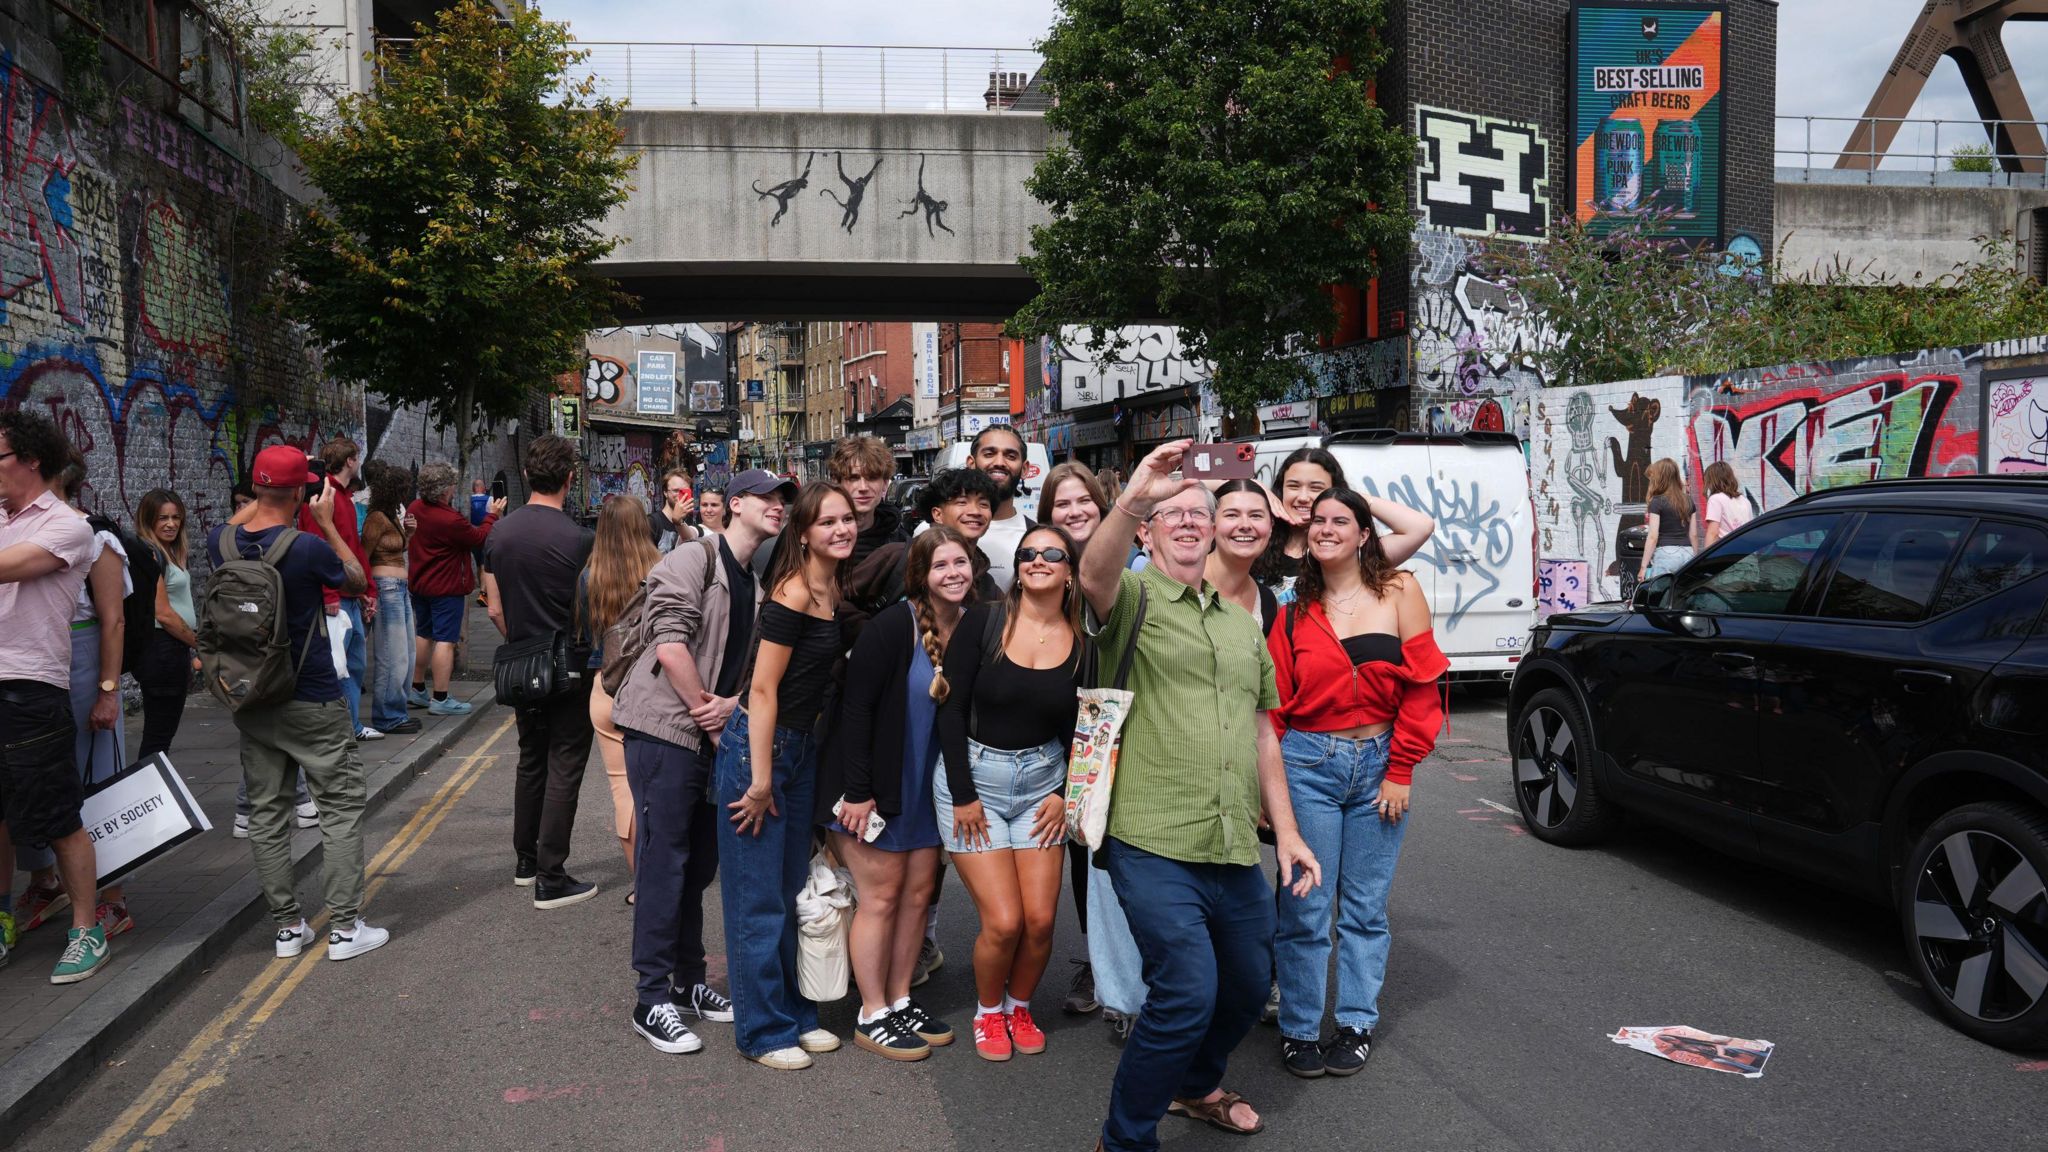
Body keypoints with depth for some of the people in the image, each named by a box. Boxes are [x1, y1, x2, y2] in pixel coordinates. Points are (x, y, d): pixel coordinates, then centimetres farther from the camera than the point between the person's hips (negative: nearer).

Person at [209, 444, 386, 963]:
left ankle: (287, 926, 18)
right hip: (312, 702, -5)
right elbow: (357, 581, -1)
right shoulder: (309, 548, -20)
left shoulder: (221, 543, -4)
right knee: (341, 806, 5)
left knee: (266, 812, 12)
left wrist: (261, 502, 18)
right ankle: (345, 926, 5)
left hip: (250, 701, 6)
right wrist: (327, 523, 1)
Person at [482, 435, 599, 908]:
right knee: (564, 769, 1)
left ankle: (525, 860, 29)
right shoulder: (578, 538, -18)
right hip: (571, 670, -6)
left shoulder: (499, 533, 0)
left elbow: (495, 609, 5)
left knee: (530, 761, 20)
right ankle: (551, 880, 3)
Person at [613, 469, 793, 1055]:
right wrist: (706, 709, -13)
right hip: (666, 728, -8)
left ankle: (688, 982, 28)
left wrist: (733, 704, -5)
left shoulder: (755, 583, 16)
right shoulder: (693, 559, -9)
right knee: (664, 863, -4)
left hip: (715, 737, 8)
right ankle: (652, 999, 5)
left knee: (700, 862, 15)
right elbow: (669, 643, -19)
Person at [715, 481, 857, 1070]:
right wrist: (760, 780, -18)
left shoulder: (835, 589, 5)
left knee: (792, 890, 18)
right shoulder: (793, 595, -21)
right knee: (758, 899, 3)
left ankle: (795, 1012, 31)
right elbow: (763, 690, -20)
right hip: (758, 747, -9)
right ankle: (763, 1031, 15)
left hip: (803, 746, 9)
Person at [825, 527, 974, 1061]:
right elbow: (856, 707, -19)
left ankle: (900, 1001, 27)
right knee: (881, 896, 2)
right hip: (872, 790, -6)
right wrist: (857, 790, -20)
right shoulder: (893, 626, -19)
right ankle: (872, 1016, 16)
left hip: (926, 789, 6)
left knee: (919, 892, 12)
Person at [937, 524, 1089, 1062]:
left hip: (1042, 780, 3)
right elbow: (952, 710, -9)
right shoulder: (984, 622, -10)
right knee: (1003, 921, -8)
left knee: (1040, 920, -2)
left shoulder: (1082, 643, -2)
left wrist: (1066, 793, -2)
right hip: (974, 777, -3)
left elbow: (1083, 728, 7)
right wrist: (963, 794, -10)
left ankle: (1018, 1007, 28)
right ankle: (988, 1012, 22)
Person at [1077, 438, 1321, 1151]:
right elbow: (1094, 575, -27)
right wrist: (1133, 497, -44)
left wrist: (1286, 830, 16)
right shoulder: (1134, 597, -1)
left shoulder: (1242, 623, 18)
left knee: (1249, 985, 18)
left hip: (1236, 852, 7)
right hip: (1154, 845, -7)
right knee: (1188, 992, -17)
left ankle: (1195, 1086, 47)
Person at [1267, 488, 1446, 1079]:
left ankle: (1357, 1024, 24)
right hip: (1308, 763, 1)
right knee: (1305, 907, 3)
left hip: (1378, 764, 0)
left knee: (1365, 907, 10)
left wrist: (1400, 770, -6)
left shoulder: (1399, 591, -1)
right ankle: (1299, 1029, 16)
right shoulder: (1298, 609, 5)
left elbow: (1421, 685, -3)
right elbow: (1275, 700, 4)